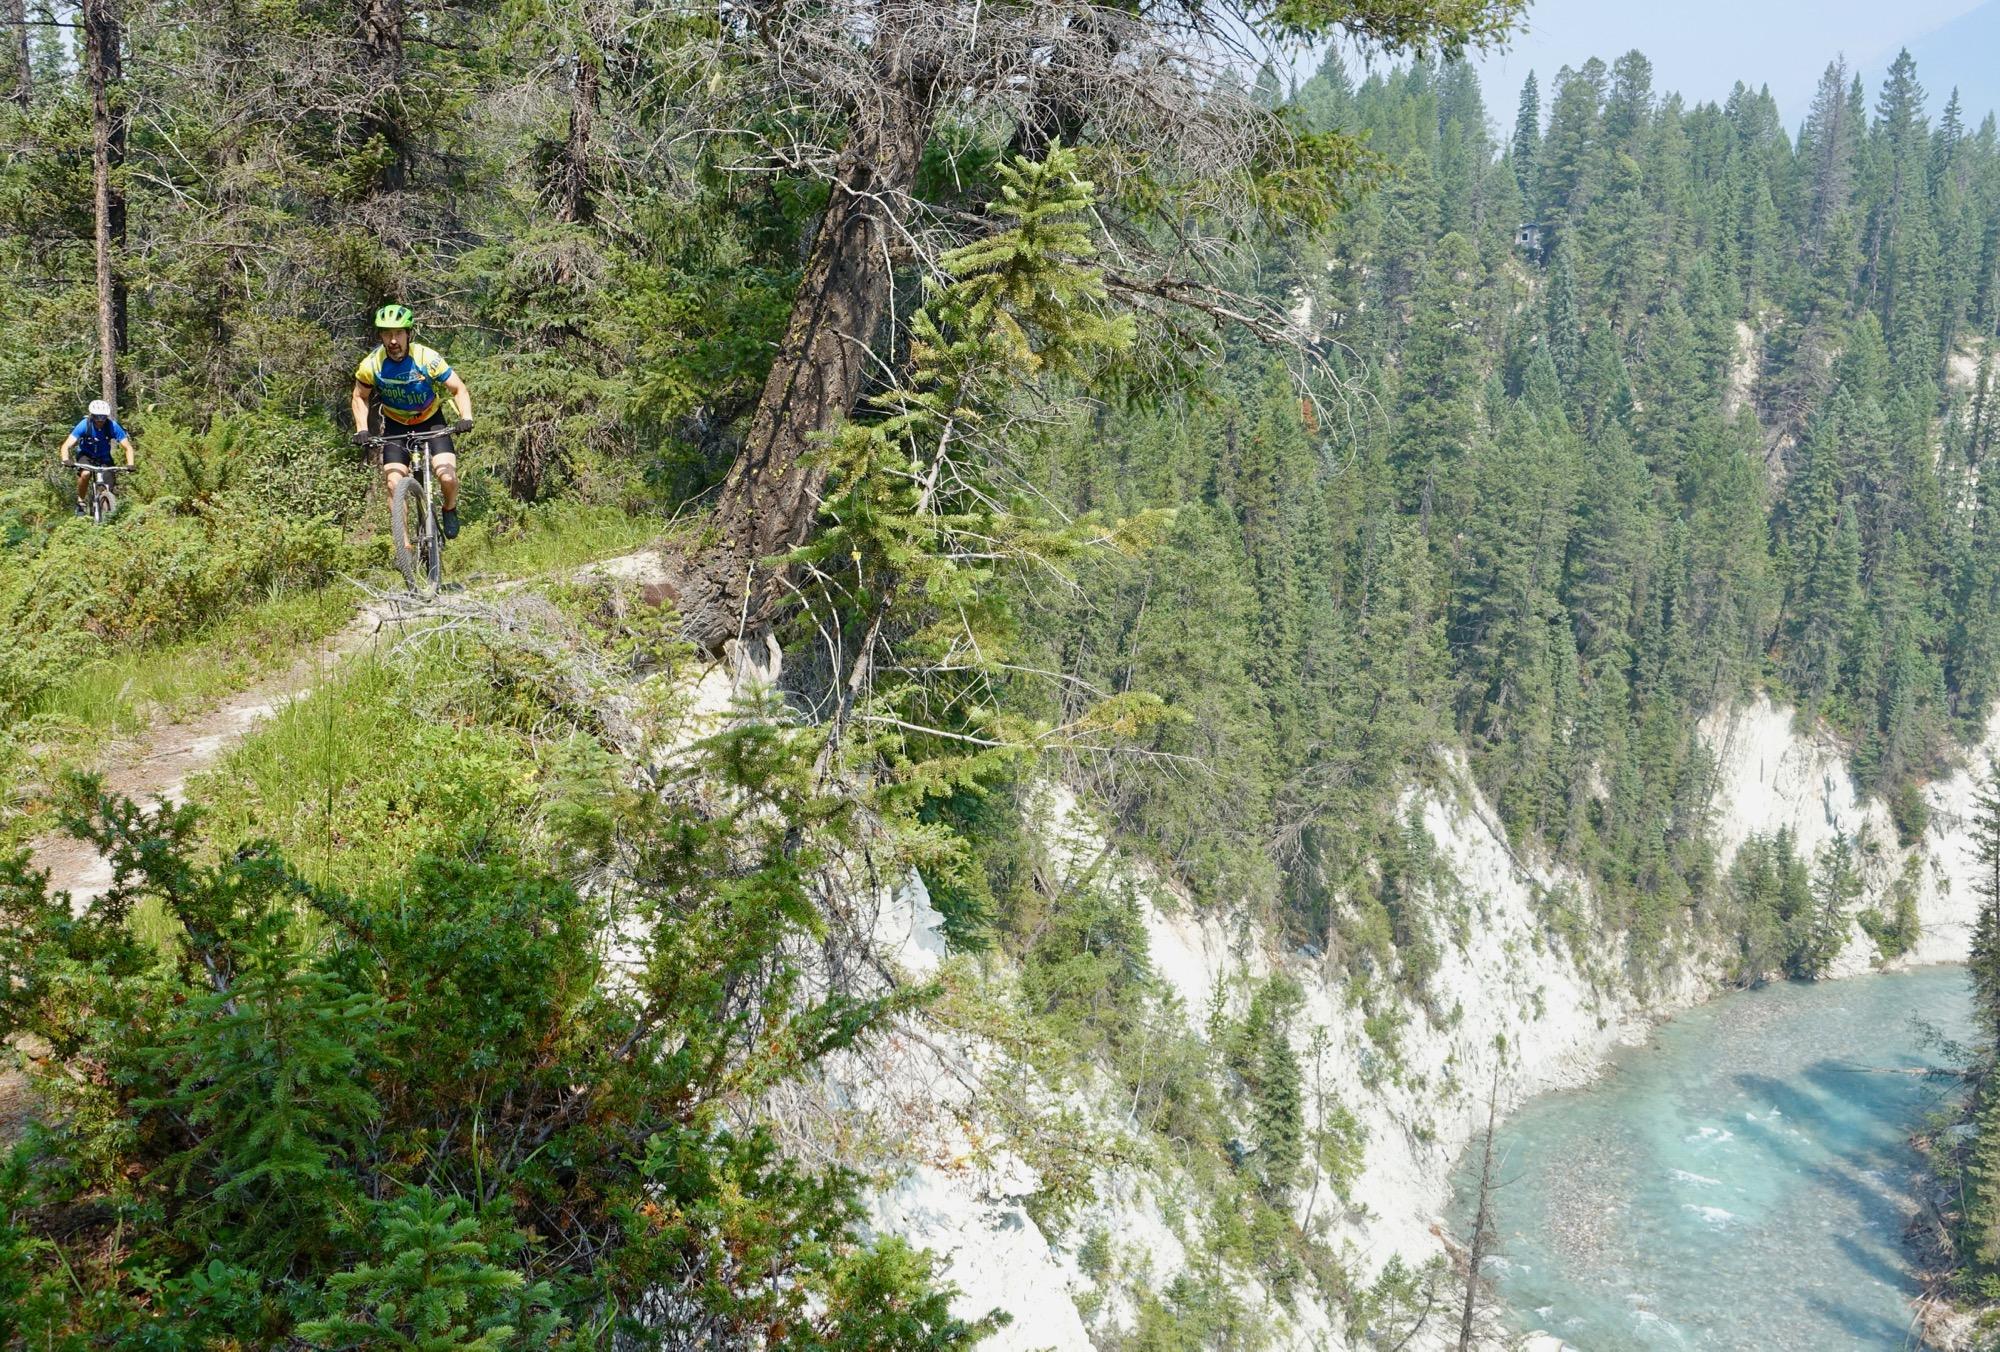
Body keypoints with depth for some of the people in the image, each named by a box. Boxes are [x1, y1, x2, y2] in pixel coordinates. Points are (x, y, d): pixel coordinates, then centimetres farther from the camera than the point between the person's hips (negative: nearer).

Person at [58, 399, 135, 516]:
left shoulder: (112, 426, -25)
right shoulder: (84, 425, -28)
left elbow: (127, 447, -22)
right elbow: (66, 446, -30)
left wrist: (130, 464, -39)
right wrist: (66, 460, -49)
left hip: (104, 457, 1)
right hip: (85, 455, -1)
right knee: (85, 474, -31)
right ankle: (81, 501, -10)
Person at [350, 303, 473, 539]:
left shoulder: (427, 359, -24)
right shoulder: (371, 365, -18)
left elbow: (459, 389, -15)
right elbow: (360, 397, 0)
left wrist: (466, 418, -32)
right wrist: (362, 429, -13)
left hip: (431, 422, -1)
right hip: (396, 426, 1)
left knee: (448, 477, -19)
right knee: (394, 484, -14)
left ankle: (450, 511, 15)